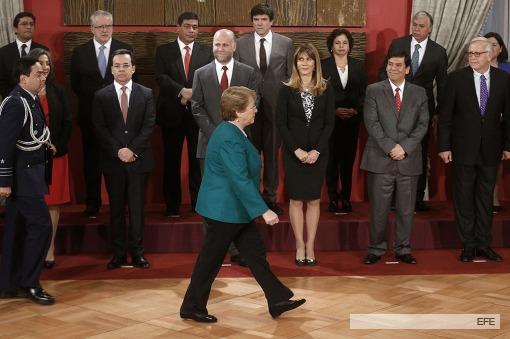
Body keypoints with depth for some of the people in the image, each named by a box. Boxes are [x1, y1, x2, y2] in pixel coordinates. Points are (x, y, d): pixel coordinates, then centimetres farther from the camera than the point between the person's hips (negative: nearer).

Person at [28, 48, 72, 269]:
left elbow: (68, 122, 6)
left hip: (56, 154, 3)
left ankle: (50, 248, 6)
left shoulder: (57, 92, 8)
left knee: (54, 202, 2)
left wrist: (58, 147, -5)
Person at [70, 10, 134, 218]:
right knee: (91, 160, 7)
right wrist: (92, 99, 1)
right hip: (90, 115, 1)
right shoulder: (80, 52, 3)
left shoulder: (125, 50, 1)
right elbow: (75, 84, 8)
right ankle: (92, 203, 16)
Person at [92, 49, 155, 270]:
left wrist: (132, 150, -13)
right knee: (116, 209, 6)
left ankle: (137, 252, 10)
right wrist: (118, 151, -13)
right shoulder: (101, 96, 4)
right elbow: (100, 129, -2)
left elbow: (148, 126, -3)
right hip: (112, 160, 0)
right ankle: (118, 254, 12)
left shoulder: (146, 94, 5)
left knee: (137, 208, 3)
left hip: (139, 160, 0)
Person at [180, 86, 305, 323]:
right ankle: (192, 308, 18)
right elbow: (240, 180, -29)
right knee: (211, 261, 3)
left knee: (255, 253, 12)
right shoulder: (229, 139, -25)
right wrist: (264, 211, -28)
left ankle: (278, 300, 19)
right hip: (224, 210, -10)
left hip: (234, 208, 10)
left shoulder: (232, 131, 7)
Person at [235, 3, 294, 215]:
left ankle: (270, 196, 18)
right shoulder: (241, 43, 4)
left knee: (272, 152, 7)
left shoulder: (286, 43, 3)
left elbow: (291, 74, 5)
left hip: (276, 105, 0)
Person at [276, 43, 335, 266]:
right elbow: (281, 123, -3)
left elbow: (330, 123, 0)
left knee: (314, 200, 4)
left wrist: (316, 150, -11)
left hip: (318, 153, 1)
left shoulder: (326, 90, 2)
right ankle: (300, 246, 10)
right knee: (296, 200, 2)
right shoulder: (286, 90, -1)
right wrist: (297, 150, -11)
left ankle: (310, 246, 10)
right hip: (293, 153, -1)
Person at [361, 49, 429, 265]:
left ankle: (403, 250, 18)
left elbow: (422, 124, 3)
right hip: (380, 160, -2)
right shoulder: (373, 91, 4)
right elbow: (371, 123, -4)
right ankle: (376, 250, 13)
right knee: (378, 209, 1)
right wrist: (390, 147, -13)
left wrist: (405, 147, -10)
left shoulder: (419, 93, 10)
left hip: (409, 160, 2)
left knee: (406, 210, 7)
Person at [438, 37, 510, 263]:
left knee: (485, 198, 10)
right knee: (464, 198, 5)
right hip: (463, 149, -2)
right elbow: (445, 115, -4)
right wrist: (444, 146, -8)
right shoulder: (457, 78, -4)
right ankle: (468, 245, 16)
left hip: (490, 150, 2)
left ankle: (483, 244, 20)